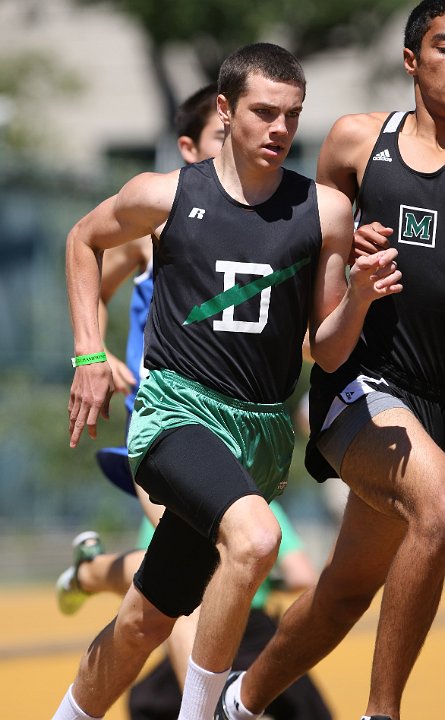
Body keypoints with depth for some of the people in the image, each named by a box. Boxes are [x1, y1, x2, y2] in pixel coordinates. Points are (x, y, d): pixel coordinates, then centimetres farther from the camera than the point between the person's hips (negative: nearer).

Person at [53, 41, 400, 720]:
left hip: (262, 430, 3)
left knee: (145, 621, 10)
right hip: (176, 410, -3)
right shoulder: (166, 195, -1)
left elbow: (328, 353, 7)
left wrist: (359, 297, -14)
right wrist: (89, 355, 11)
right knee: (255, 536, -33)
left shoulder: (324, 211, 2)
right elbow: (84, 240, 19)